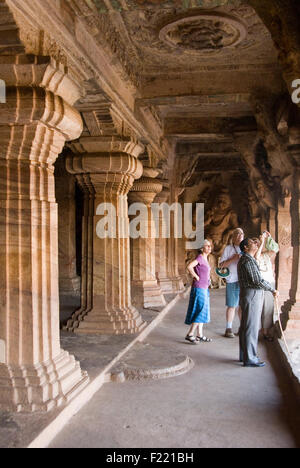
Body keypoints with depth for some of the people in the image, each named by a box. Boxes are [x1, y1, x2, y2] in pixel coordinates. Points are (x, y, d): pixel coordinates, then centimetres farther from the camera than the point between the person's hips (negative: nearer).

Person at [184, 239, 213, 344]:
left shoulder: (205, 258, 13)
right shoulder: (200, 257, -15)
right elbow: (189, 266, -30)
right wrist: (196, 277, -19)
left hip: (204, 288, 9)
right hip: (199, 288, -9)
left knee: (202, 312, 11)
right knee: (200, 311, -9)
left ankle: (199, 335, 17)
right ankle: (190, 334, -4)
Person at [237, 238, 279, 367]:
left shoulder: (249, 259, 19)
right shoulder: (247, 260, -16)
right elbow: (258, 281, -20)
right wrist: (273, 290, -11)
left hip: (252, 296, 11)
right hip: (251, 295, -11)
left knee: (246, 327, 14)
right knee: (251, 328, -6)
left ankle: (244, 355, 23)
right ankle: (250, 359, 0)